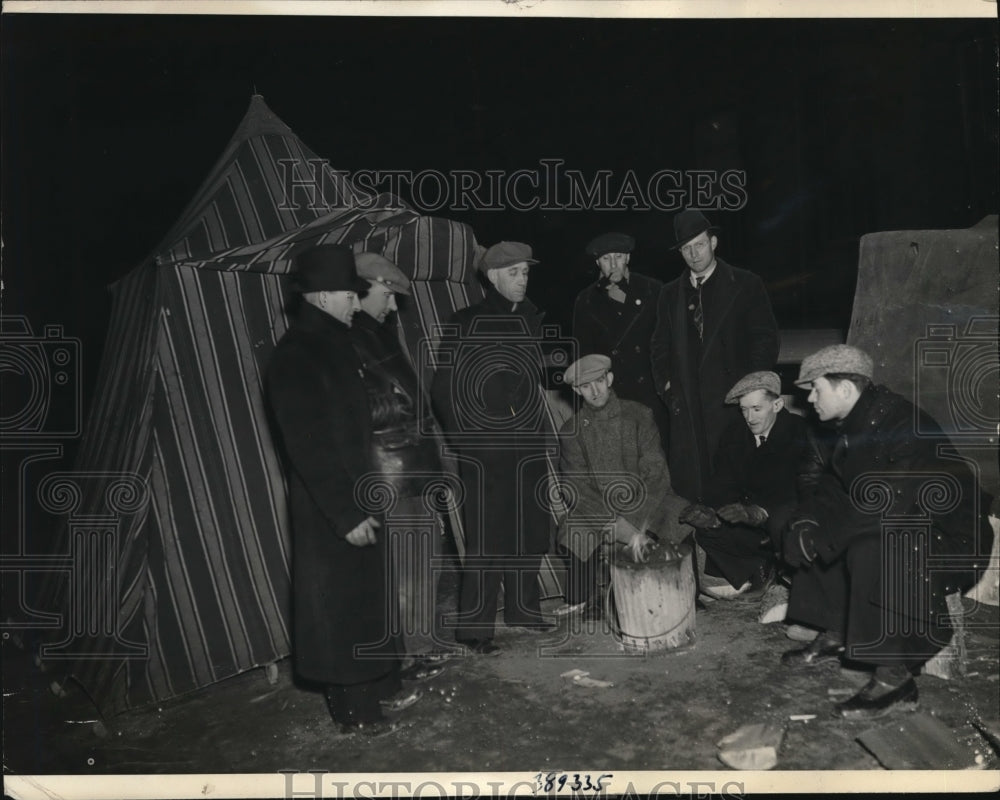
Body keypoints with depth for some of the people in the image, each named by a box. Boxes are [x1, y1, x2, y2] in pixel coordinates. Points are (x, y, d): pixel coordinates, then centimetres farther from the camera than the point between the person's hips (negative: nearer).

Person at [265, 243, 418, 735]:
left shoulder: (333, 344, 10)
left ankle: (380, 686, 32)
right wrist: (346, 514, -22)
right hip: (327, 509, -9)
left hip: (356, 495, 9)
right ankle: (352, 709, 16)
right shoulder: (294, 358, -19)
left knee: (371, 596, 18)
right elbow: (308, 446, -22)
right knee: (339, 605, 3)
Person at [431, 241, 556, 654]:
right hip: (484, 450, -6)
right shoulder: (465, 324, -5)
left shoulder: (532, 320, 11)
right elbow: (443, 389, -6)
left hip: (530, 446, 6)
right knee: (487, 538, -5)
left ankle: (523, 609, 29)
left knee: (530, 532, 12)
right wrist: (466, 439, -10)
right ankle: (473, 627, 5)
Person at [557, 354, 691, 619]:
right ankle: (590, 597, 2)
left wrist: (638, 528, -24)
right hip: (596, 510, 0)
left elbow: (655, 472, -9)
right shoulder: (571, 431, 0)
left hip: (641, 503, 1)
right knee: (571, 538, -30)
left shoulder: (638, 415, -1)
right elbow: (576, 490, -9)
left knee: (686, 520, -25)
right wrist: (623, 530, -23)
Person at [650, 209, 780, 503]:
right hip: (686, 405, 3)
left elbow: (765, 339, 2)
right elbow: (660, 347, 18)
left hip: (731, 401, -3)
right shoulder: (670, 294, 16)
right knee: (687, 484, 0)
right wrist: (666, 385, 4)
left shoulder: (746, 285, 4)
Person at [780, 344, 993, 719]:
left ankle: (895, 678, -25)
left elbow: (886, 505, -33)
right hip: (902, 529, 10)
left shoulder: (899, 426, -24)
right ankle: (835, 636, 8)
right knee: (810, 532, 4)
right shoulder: (855, 425, 5)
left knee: (870, 552, -35)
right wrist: (806, 523, -12)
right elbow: (832, 489, 8)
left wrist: (822, 537, -27)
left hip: (952, 538, -10)